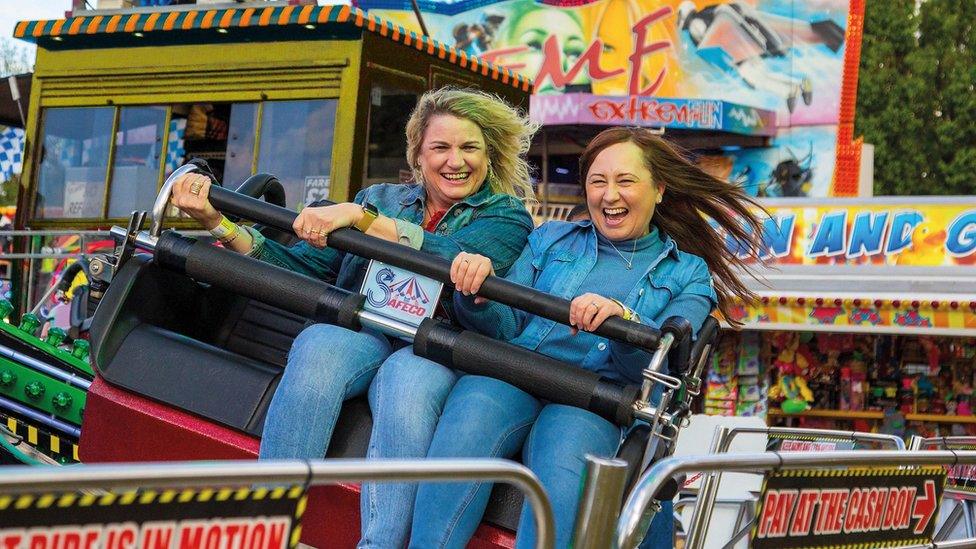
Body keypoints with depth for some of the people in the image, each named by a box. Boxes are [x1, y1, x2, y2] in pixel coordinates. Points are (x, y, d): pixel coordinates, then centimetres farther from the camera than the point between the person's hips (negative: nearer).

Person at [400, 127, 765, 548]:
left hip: (596, 400, -1)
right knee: (467, 423, -36)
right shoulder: (551, 239, 24)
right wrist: (477, 296, -11)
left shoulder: (688, 273, 18)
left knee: (562, 468, -38)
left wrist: (621, 318, -21)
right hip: (516, 375, 2)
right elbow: (507, 324, 13)